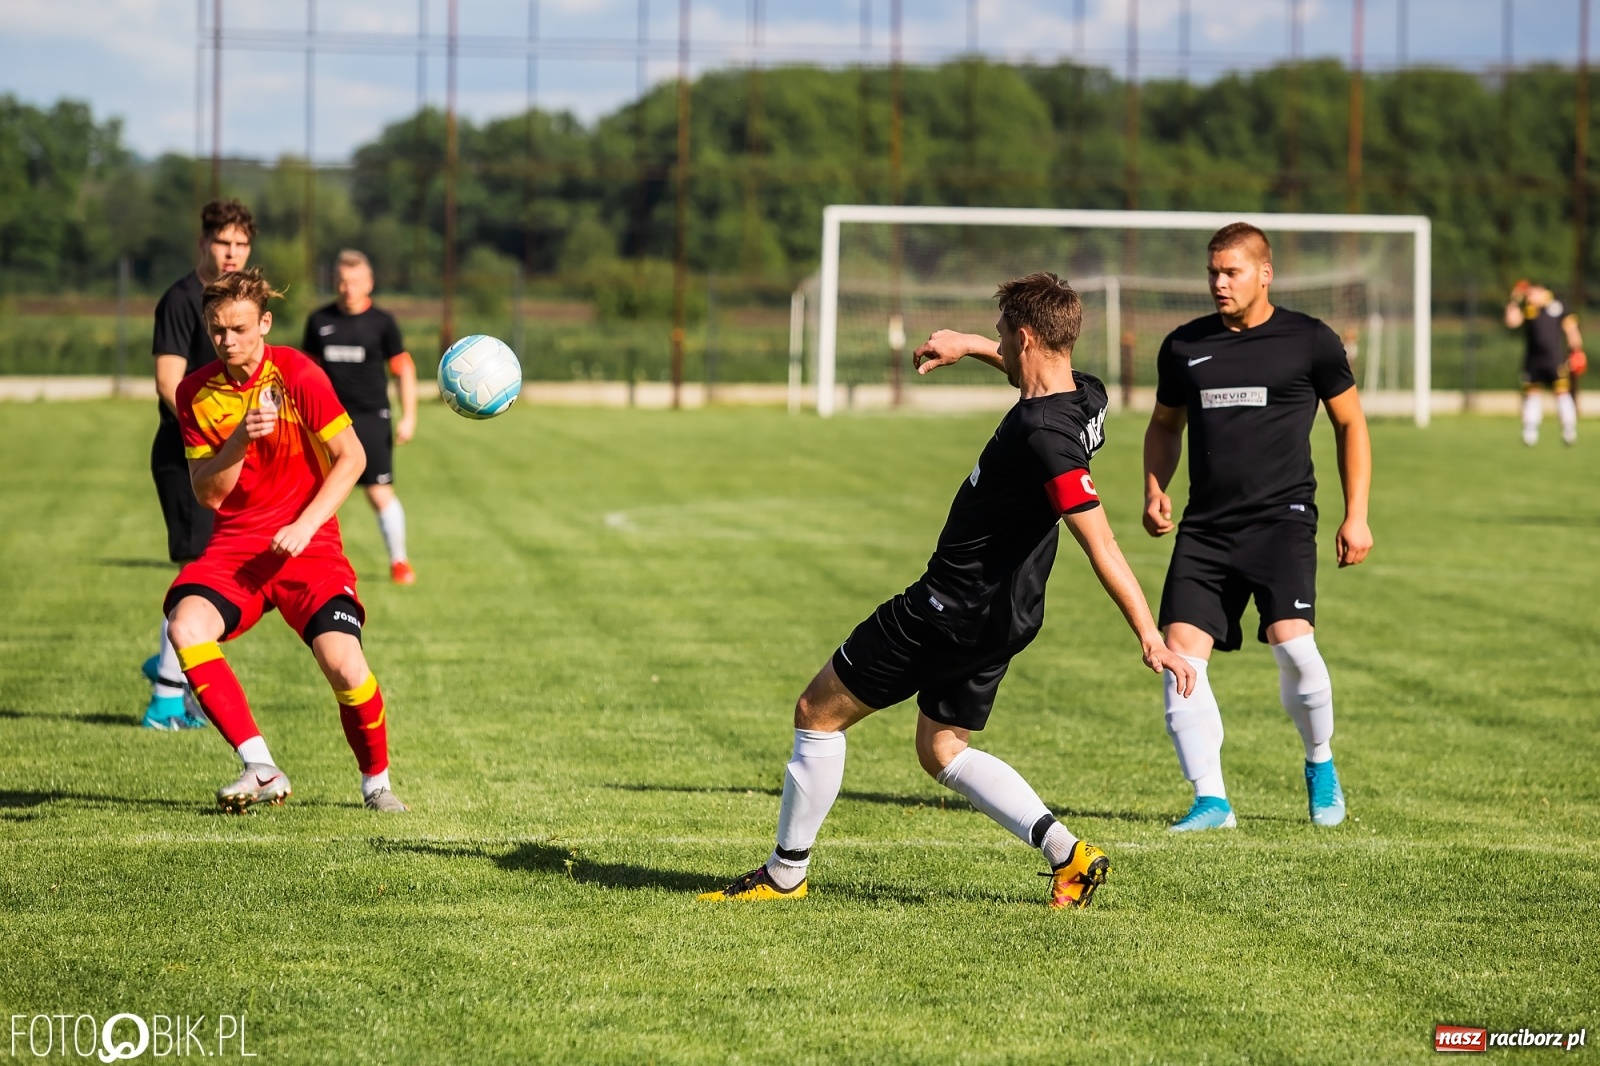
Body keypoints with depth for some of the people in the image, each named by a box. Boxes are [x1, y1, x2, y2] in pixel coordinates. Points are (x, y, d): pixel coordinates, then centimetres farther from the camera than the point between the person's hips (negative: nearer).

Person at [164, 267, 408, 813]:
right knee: (186, 627, -28)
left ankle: (376, 781, 7)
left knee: (344, 664, -22)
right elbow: (208, 494, 0)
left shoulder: (298, 375, -8)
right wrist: (240, 440, -18)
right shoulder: (196, 393, 2)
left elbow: (351, 457, -7)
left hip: (307, 543, -3)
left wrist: (305, 526, -16)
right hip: (235, 543, 3)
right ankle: (261, 770, -21)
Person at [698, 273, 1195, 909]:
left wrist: (1151, 636, -35)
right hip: (1004, 613, 9)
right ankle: (1067, 853, 5)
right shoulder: (1085, 395, -1)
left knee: (818, 712, 6)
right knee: (942, 750, 20)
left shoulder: (1044, 434, -29)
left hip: (952, 609, -9)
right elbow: (1037, 368, 27)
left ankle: (785, 874, 16)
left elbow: (1102, 546, -33)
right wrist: (970, 347, 30)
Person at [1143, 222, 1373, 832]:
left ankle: (1320, 765, 6)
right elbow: (1165, 424, 26)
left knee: (1291, 642, -22)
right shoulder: (1184, 347, 11)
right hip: (1205, 525, 4)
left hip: (1282, 516, -4)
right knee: (1181, 653, -10)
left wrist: (1356, 515, 5)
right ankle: (1211, 800, -2)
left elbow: (1350, 423, 11)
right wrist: (1155, 489, 8)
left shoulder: (1310, 342, 2)